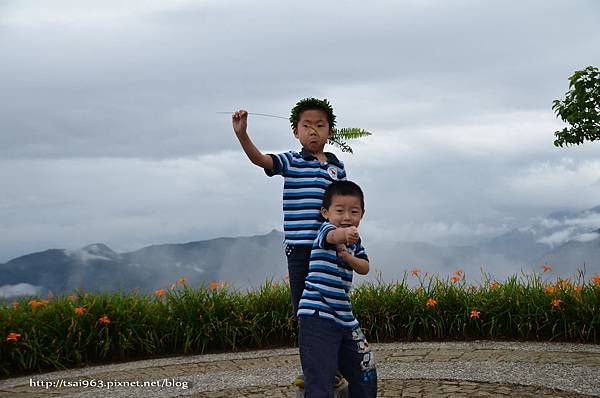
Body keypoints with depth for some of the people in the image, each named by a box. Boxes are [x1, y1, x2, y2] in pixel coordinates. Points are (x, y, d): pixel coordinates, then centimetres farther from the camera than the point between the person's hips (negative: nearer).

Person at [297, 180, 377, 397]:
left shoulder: (354, 241, 14)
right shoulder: (325, 229, -11)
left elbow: (364, 268, 5)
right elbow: (333, 236, -35)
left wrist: (347, 257, -15)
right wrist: (345, 234, -59)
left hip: (344, 318, 8)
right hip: (318, 316, -8)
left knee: (365, 374, 17)